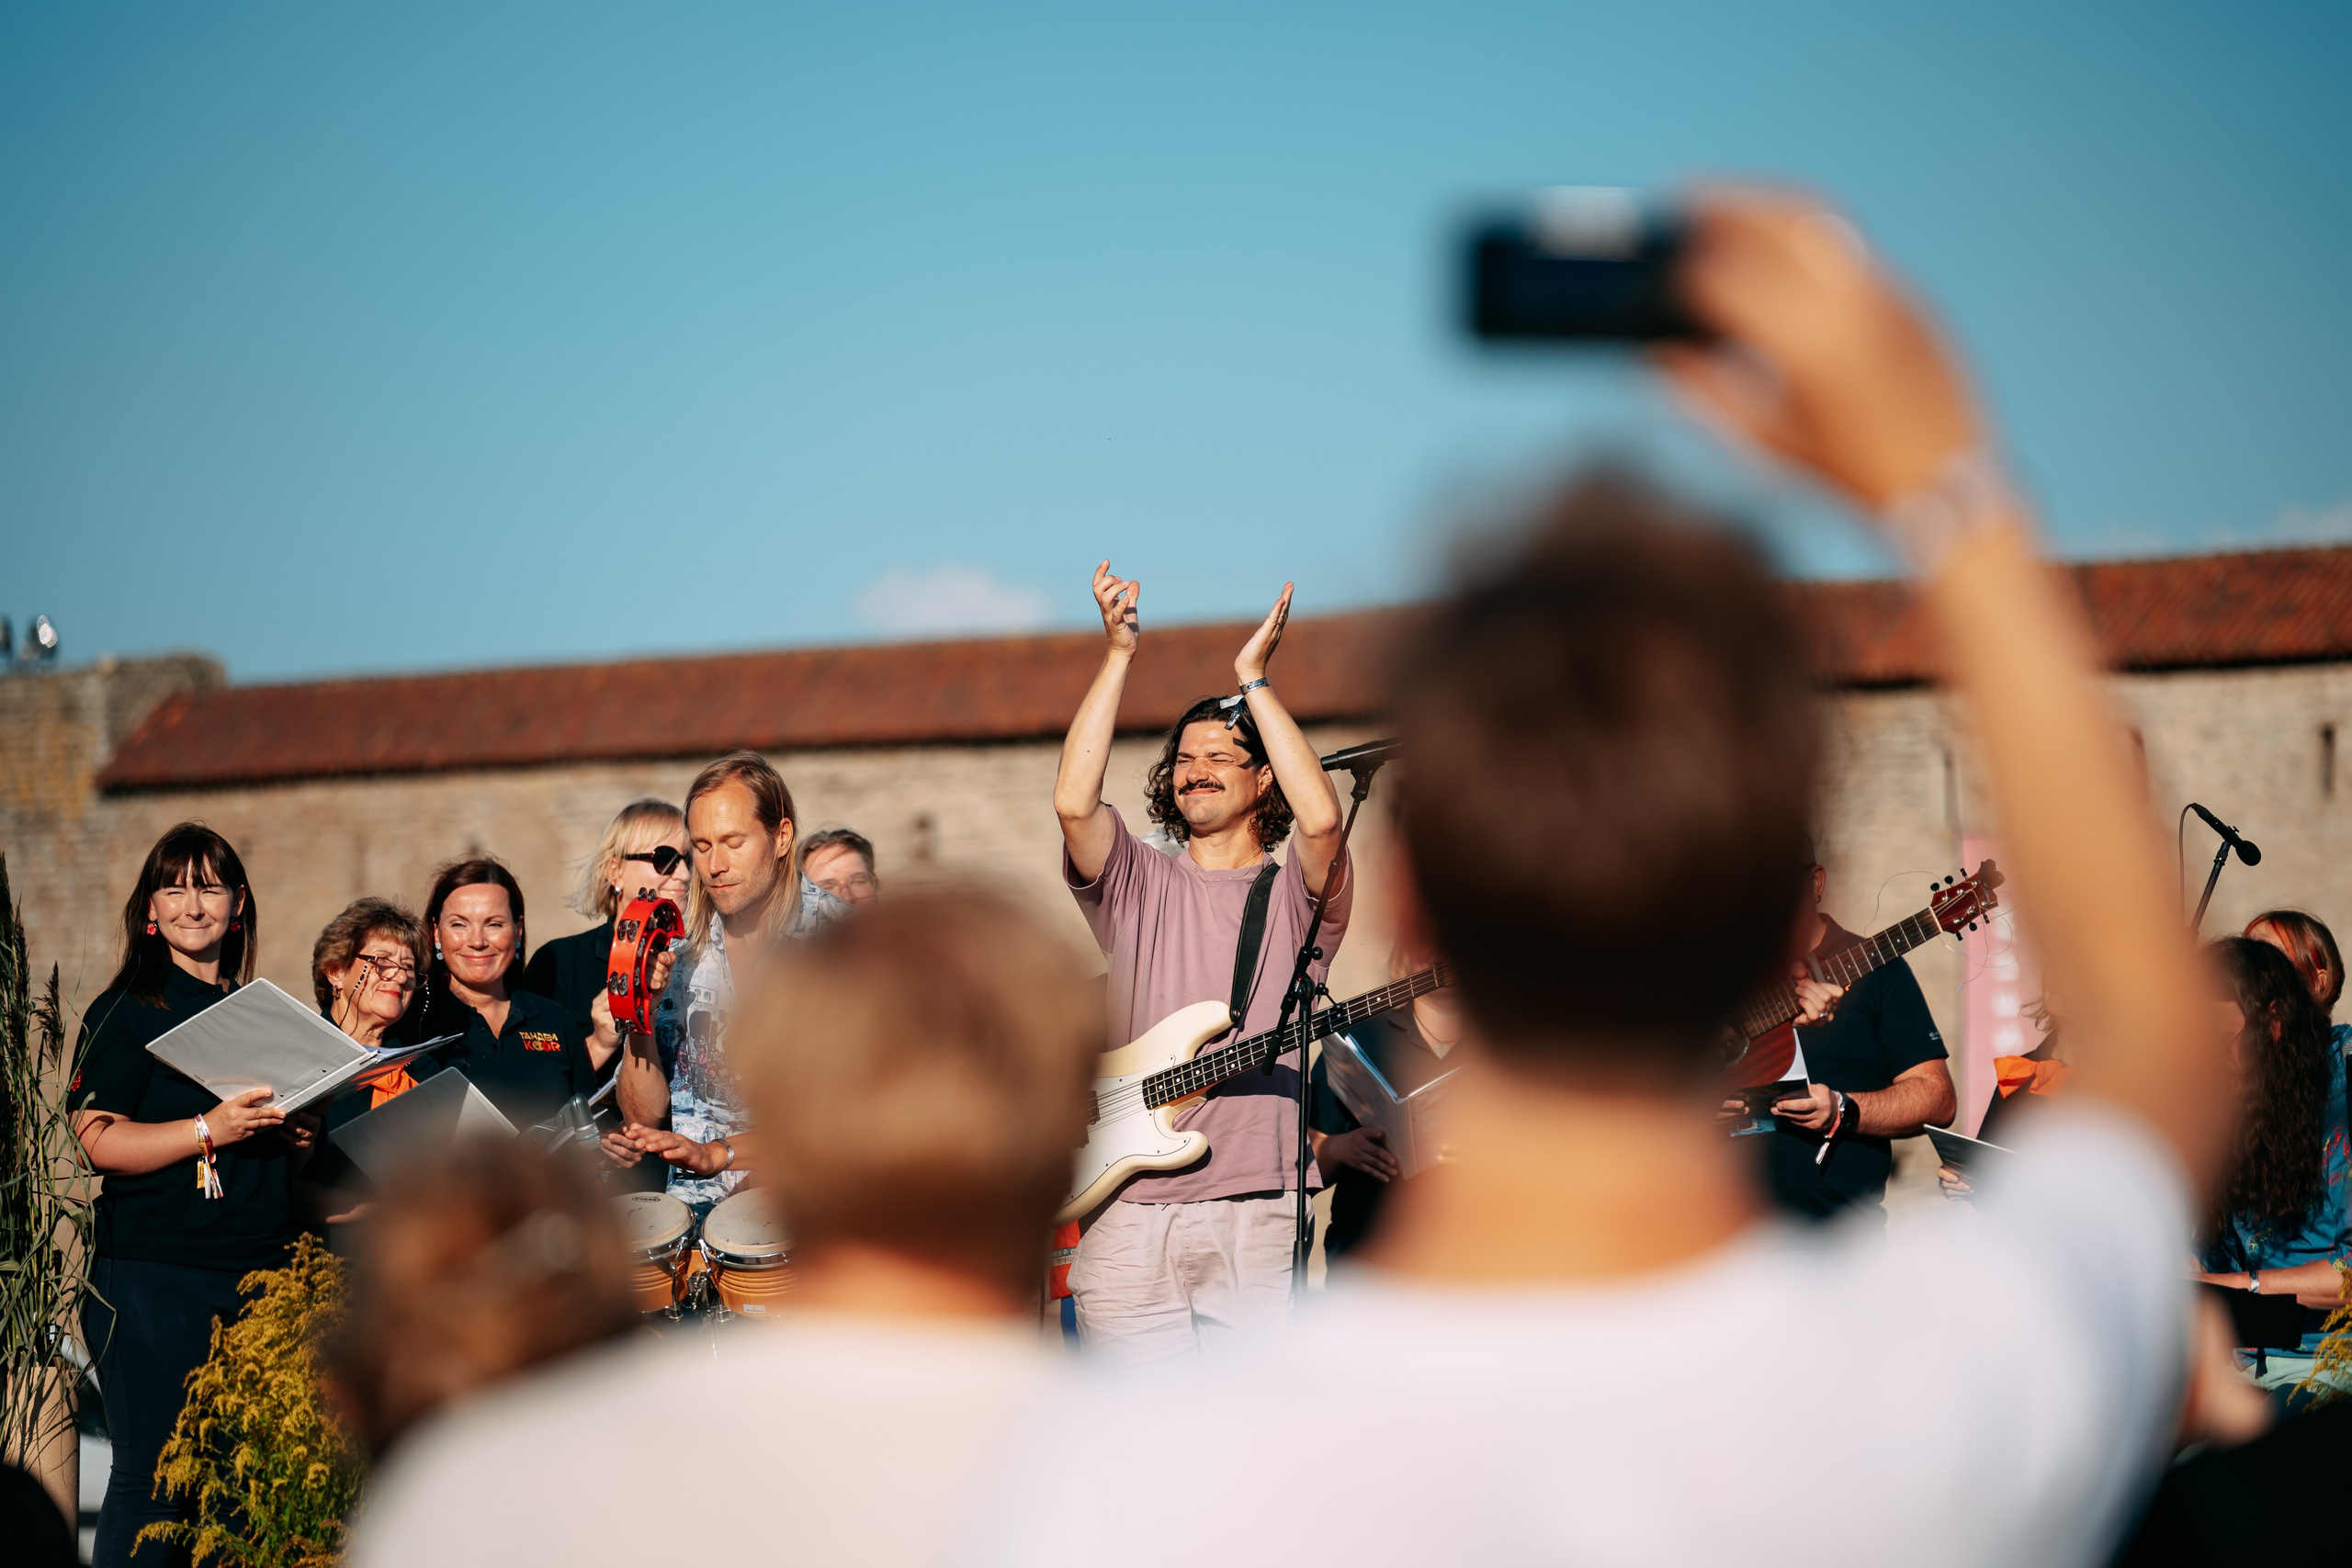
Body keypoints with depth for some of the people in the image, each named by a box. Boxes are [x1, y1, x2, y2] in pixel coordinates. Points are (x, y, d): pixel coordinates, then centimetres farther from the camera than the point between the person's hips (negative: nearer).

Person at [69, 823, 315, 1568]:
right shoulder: (125, 1013, 0)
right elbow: (101, 1140, -9)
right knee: (154, 1473, -6)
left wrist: (300, 1137, 4)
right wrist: (210, 1129, -19)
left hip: (261, 1274, 5)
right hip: (154, 1276, -5)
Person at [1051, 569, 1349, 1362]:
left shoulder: (1294, 895, 9)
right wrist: (1118, 653, -5)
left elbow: (1321, 819, -14)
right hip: (1128, 1218, 2)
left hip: (1255, 1217, -1)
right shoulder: (1138, 885, 14)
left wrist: (1253, 679, -8)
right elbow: (1072, 802, -5)